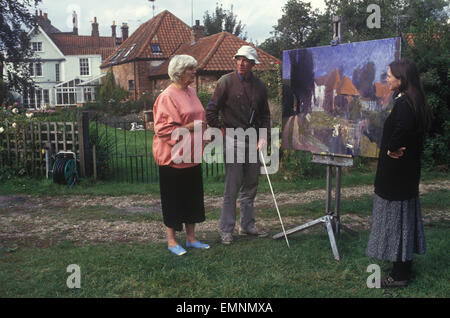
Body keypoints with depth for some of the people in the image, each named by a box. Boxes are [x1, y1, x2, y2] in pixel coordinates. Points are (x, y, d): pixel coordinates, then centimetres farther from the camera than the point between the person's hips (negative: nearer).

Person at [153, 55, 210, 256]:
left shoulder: (191, 92, 11)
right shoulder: (167, 96, -14)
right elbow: (162, 128, -18)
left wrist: (201, 130, 12)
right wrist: (187, 127, -22)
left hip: (191, 156, 8)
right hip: (173, 156, -8)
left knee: (193, 197, 13)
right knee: (174, 199, 3)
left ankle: (191, 238, 25)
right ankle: (171, 241, 17)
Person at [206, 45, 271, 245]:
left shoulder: (259, 86, 10)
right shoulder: (226, 82, -5)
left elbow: (265, 114, 15)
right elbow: (211, 112, -5)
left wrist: (263, 137, 3)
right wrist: (222, 132, -4)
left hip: (253, 140, 6)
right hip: (233, 139, -5)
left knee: (250, 185, 12)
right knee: (232, 187, -5)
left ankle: (247, 225, 25)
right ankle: (226, 229, 6)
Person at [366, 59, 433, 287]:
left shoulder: (403, 105, -22)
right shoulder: (414, 103, 8)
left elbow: (402, 129, -41)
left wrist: (391, 148, -23)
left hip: (396, 174, -10)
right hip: (408, 173, 10)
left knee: (396, 219, 0)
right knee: (404, 218, 19)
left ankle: (399, 276, 12)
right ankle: (404, 266, 33)